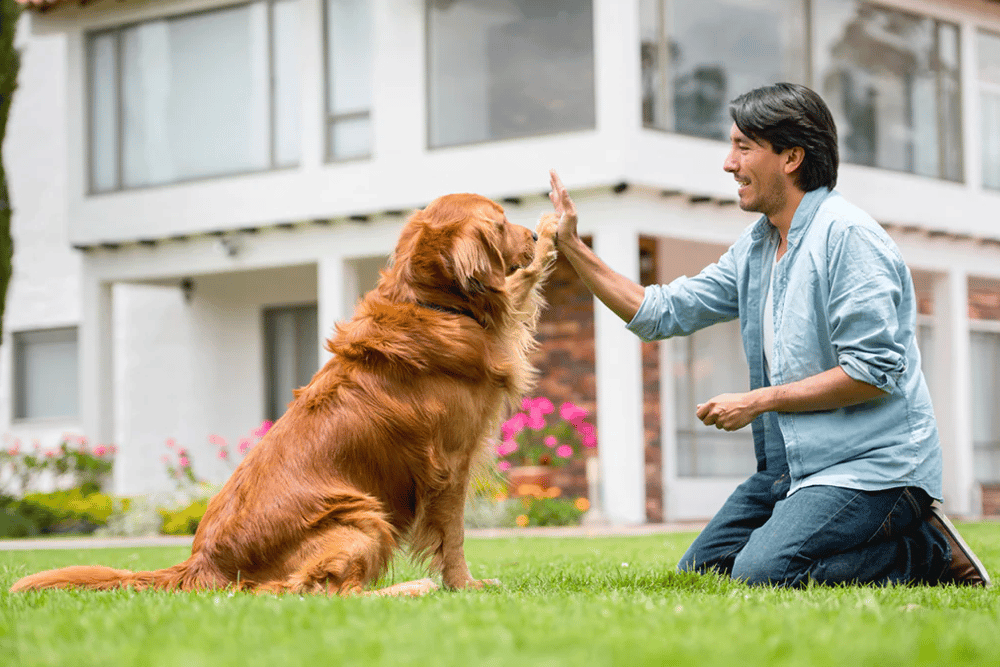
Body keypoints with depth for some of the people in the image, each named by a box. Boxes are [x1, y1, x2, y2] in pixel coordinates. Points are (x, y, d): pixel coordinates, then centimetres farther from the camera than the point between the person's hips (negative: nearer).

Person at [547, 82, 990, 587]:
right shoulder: (754, 246, 12)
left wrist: (759, 401, -15)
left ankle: (924, 550, -4)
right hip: (793, 461, 9)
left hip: (869, 462, -9)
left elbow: (873, 371, -21)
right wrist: (571, 247, 8)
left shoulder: (846, 234, -15)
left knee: (762, 573, -25)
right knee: (699, 571, 8)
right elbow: (662, 313, 14)